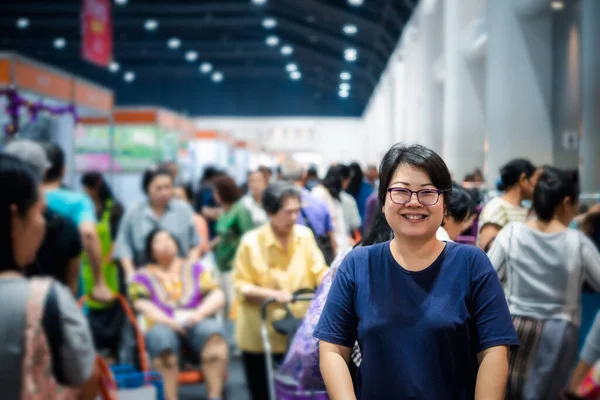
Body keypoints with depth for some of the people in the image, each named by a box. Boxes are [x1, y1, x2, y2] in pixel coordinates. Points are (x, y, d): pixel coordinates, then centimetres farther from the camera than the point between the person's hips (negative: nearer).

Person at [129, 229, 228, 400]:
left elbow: (217, 295, 9)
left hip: (197, 324, 1)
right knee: (160, 336, -36)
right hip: (164, 327, -1)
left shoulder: (195, 268, 22)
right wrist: (168, 321, -17)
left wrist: (200, 313, -10)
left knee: (212, 329, -33)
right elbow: (142, 305, 0)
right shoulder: (143, 276, 18)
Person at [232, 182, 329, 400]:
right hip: (259, 334, -3)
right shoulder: (252, 242, -14)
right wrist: (273, 294, -25)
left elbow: (319, 270, -1)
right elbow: (241, 286, -11)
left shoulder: (305, 235, -3)